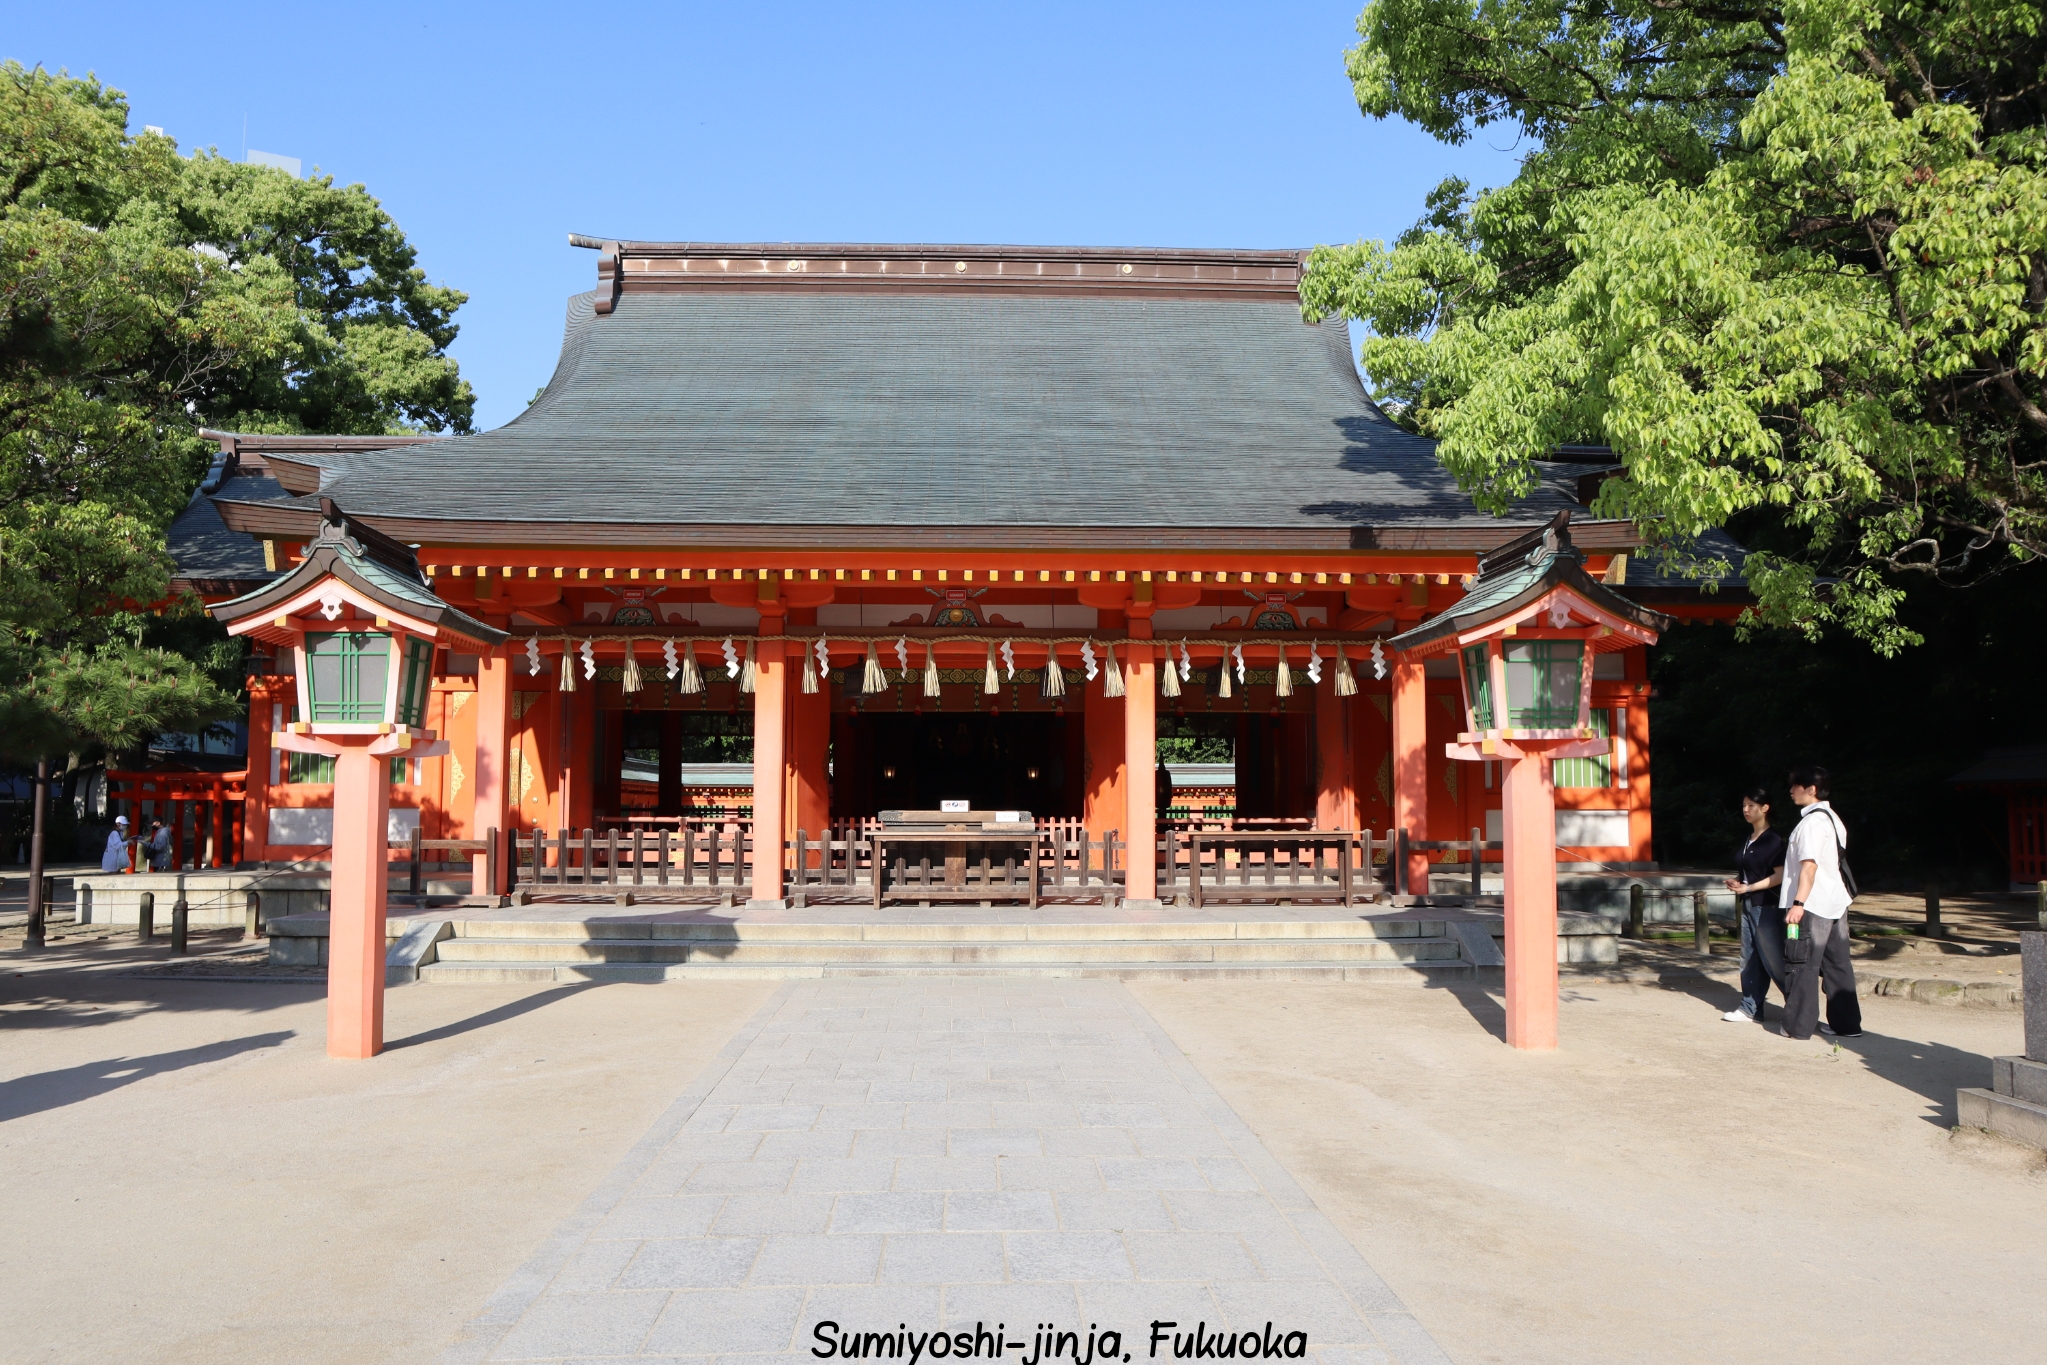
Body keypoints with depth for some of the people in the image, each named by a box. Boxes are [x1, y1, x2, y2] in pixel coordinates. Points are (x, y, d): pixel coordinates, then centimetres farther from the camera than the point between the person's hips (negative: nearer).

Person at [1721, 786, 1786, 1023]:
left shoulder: (1773, 840, -10)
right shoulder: (1748, 839, 14)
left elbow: (1780, 876, -16)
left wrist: (1749, 888, -18)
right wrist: (1736, 882, 4)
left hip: (1767, 906, -8)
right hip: (1748, 906, 8)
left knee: (1773, 959, -6)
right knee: (1750, 959, 9)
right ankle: (1750, 1008, 13)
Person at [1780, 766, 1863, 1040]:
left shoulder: (1813, 821, -15)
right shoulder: (1831, 818, 16)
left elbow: (1810, 865, -22)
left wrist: (1798, 903, -26)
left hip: (1813, 905, -10)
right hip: (1835, 903, 10)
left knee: (1802, 965, -3)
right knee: (1836, 963, 13)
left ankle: (1798, 1026, 0)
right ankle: (1846, 1023, 17)